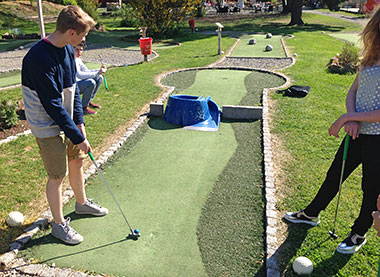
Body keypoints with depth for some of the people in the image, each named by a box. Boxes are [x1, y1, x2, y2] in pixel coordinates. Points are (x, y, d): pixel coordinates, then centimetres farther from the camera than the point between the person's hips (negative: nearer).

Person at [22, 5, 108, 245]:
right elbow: (52, 106, -26)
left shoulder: (68, 50, 0)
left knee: (77, 160, 20)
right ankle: (59, 224, 22)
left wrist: (80, 123, 0)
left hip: (67, 120, 8)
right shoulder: (39, 58, -27)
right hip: (48, 127, -8)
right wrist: (78, 137, -22)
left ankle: (82, 203, 44)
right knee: (57, 176, 2)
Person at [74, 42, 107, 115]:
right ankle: (84, 107, -16)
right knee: (91, 82, -33)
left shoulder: (78, 59, 8)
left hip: (78, 83, 9)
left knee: (99, 78, 8)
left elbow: (86, 71, 12)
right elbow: (79, 75, -32)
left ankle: (89, 101, 11)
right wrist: (97, 73, -34)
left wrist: (99, 70, -5)